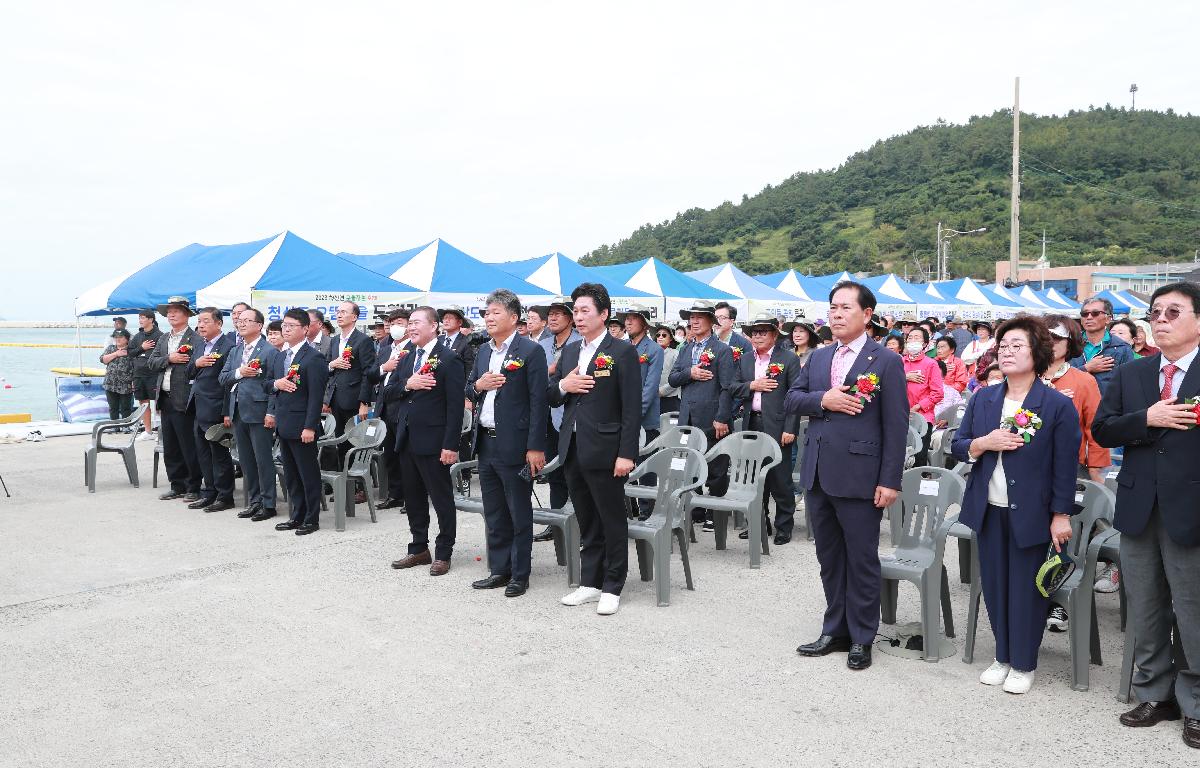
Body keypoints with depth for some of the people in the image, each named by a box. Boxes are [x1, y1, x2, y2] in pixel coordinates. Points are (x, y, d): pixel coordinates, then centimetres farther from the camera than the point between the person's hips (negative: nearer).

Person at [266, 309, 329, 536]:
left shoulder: (313, 358, -12)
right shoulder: (280, 356, 14)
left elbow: (316, 395, -16)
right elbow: (272, 384, 25)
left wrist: (310, 427, -19)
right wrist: (276, 383, 2)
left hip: (301, 426, -8)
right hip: (283, 424, 8)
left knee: (309, 474, 1)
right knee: (290, 474, 14)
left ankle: (311, 519, 10)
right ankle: (296, 516, 23)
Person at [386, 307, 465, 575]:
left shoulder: (449, 359, -9)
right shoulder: (407, 359, 14)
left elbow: (455, 405, -14)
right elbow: (386, 394, 10)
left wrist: (450, 445, -19)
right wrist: (406, 385, -11)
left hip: (433, 442, -7)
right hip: (406, 440, 7)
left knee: (442, 499, 3)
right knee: (413, 498, 15)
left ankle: (443, 553, 13)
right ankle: (419, 549, 26)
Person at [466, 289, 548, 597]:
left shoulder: (531, 350, -10)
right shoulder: (483, 352, 13)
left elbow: (538, 401, -14)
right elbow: (469, 391, 19)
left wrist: (535, 447, -18)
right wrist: (478, 385, -6)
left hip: (514, 445, -7)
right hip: (486, 443, 7)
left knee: (519, 513, 3)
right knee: (494, 514, 15)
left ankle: (520, 575, 14)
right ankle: (499, 570, 26)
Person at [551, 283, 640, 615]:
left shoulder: (622, 352, -8)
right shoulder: (569, 351, 13)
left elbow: (632, 408, -11)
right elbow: (550, 397, 15)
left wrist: (626, 454, -17)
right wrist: (563, 385, -7)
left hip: (604, 450, -6)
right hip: (573, 448, 7)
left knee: (613, 522, 4)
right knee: (586, 522, 15)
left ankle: (612, 588, 14)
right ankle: (590, 582, 25)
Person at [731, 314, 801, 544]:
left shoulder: (789, 359, -3)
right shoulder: (744, 360, 14)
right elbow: (733, 388, 11)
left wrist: (790, 429, -14)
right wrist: (752, 385, -9)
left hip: (777, 427, -5)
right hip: (752, 425, 5)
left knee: (780, 479, -1)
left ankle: (784, 527, 11)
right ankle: (758, 522, 24)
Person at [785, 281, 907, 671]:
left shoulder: (886, 362, -6)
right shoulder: (818, 357, 12)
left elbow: (896, 426, -8)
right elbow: (791, 398, 8)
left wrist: (890, 481, -13)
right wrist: (823, 399, -12)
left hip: (859, 477, -6)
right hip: (817, 475, 6)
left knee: (861, 560, 6)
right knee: (829, 558, 15)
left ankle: (862, 638, 21)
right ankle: (835, 630, 29)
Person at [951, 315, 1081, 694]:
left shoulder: (1058, 405, -7)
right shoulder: (982, 399, 6)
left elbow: (1065, 465, -7)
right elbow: (958, 446, 8)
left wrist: (1061, 515, -8)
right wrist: (983, 443, -13)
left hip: (1031, 513, -4)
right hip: (989, 510, 4)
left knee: (1026, 589, 4)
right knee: (995, 586, 11)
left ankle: (1024, 664, 20)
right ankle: (1003, 657, 26)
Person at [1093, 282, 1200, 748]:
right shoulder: (1129, 375, 8)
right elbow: (1101, 430, 1)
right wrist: (1148, 419, -14)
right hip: (1138, 509, 4)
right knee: (1144, 610, 14)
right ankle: (1155, 694, 29)